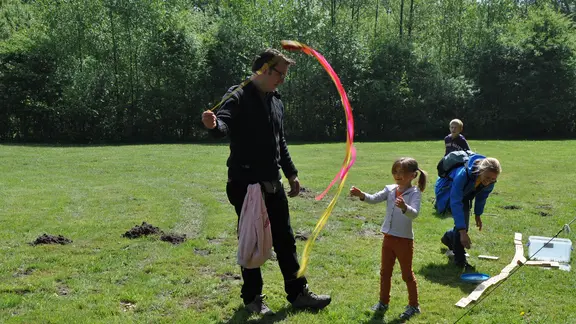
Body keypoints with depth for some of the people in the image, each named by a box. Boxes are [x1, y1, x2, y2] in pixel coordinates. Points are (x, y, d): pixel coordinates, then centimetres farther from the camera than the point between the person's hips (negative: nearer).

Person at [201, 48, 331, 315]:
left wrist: (291, 173, 22)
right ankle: (252, 298, 20)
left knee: (285, 239, 12)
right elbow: (224, 125, -30)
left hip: (273, 183, 7)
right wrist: (214, 125, -54)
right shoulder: (238, 97, -10)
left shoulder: (276, 101, 13)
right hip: (245, 184, -7)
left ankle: (298, 293, 24)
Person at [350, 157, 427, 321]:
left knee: (407, 274, 8)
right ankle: (383, 302, 32)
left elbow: (414, 213, -30)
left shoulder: (415, 193, -15)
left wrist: (404, 207, -51)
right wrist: (361, 195, -31)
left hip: (404, 239, -5)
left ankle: (414, 305, 25)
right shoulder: (390, 189, 0)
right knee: (385, 272, 16)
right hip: (388, 237, 5)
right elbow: (374, 199, -11)